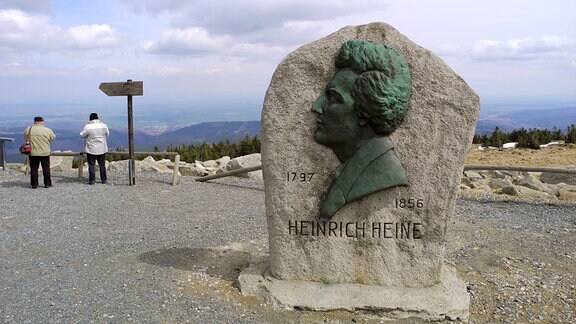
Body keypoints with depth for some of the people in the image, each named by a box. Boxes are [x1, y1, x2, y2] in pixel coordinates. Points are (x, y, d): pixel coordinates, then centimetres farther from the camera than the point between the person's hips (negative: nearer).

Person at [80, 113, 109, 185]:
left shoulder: (88, 127, -15)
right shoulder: (103, 125, -4)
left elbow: (82, 135, -3)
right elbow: (107, 133, 12)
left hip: (91, 149, -3)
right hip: (102, 149, 3)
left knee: (91, 165, 4)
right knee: (102, 164, 13)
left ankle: (92, 180, 3)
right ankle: (103, 180, 17)